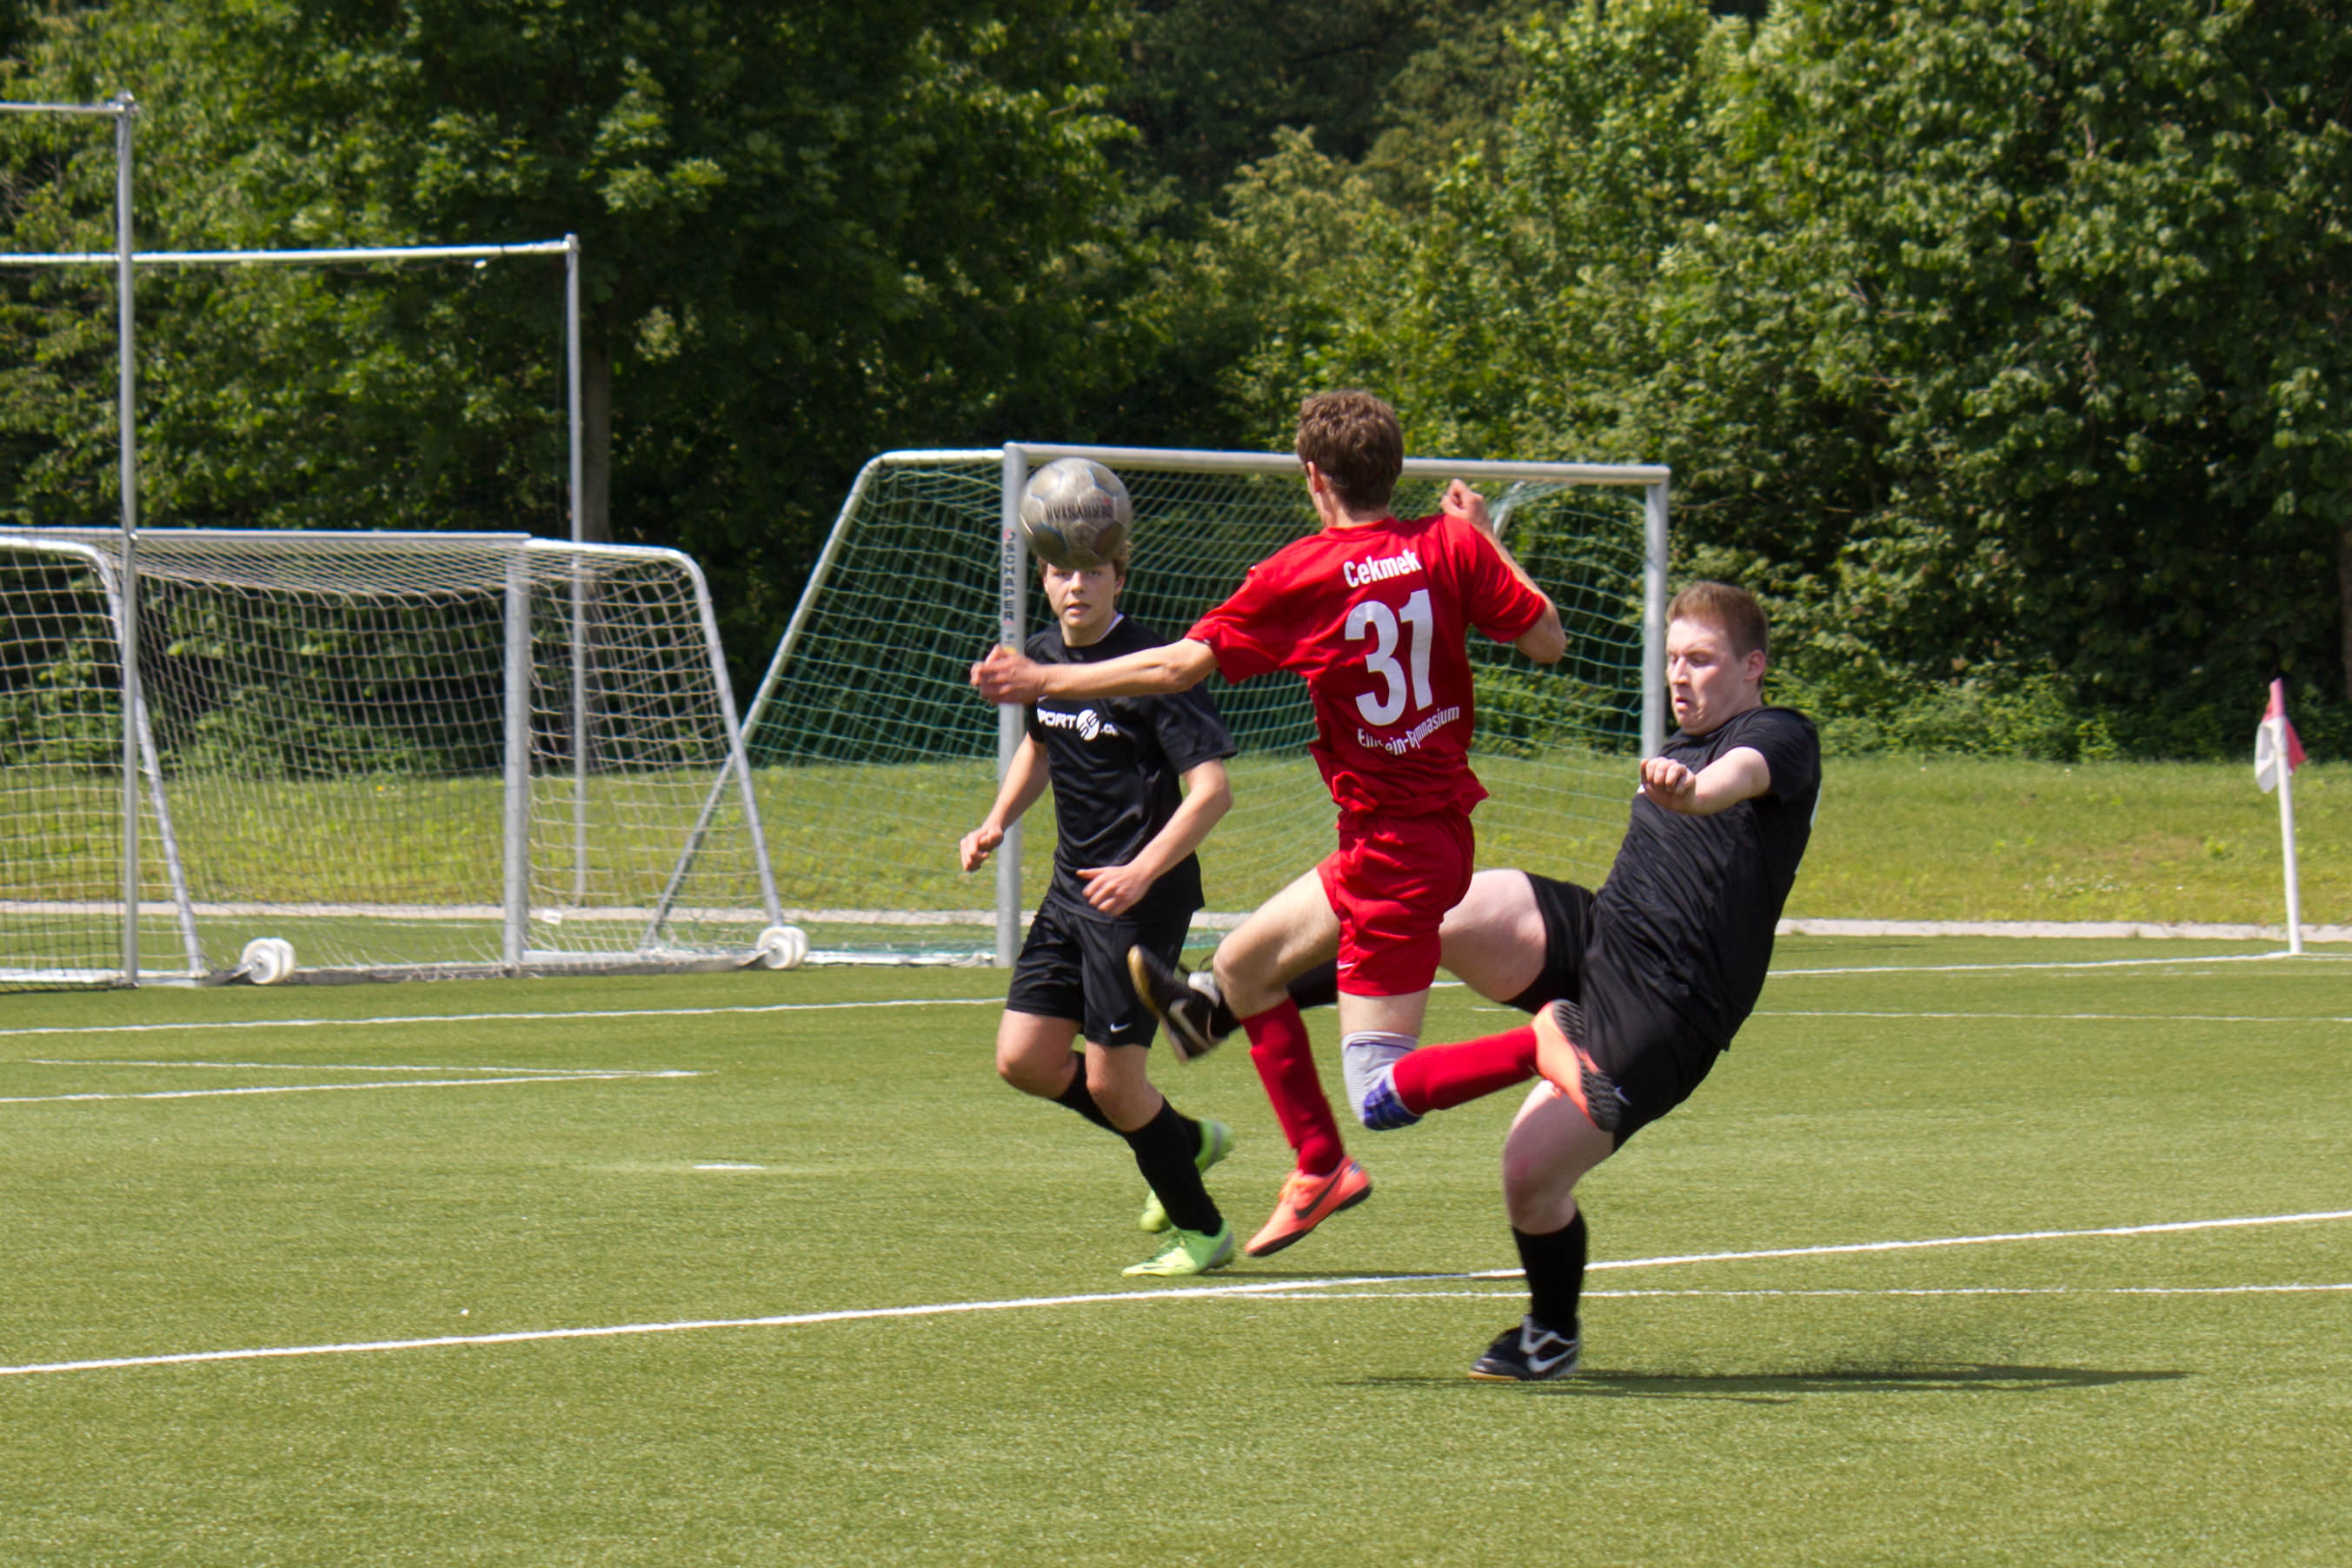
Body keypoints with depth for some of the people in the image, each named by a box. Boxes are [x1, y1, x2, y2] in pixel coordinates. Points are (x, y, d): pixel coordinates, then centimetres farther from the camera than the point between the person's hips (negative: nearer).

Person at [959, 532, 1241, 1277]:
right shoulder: (1043, 656, 6)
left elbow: (1212, 789, -22)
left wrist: (1142, 872, -31)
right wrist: (998, 822, 13)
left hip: (1140, 899, -8)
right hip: (1071, 889, 8)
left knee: (1111, 1080, -7)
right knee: (1024, 1060, 5)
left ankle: (1201, 1230, 14)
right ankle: (1187, 1140, 25)